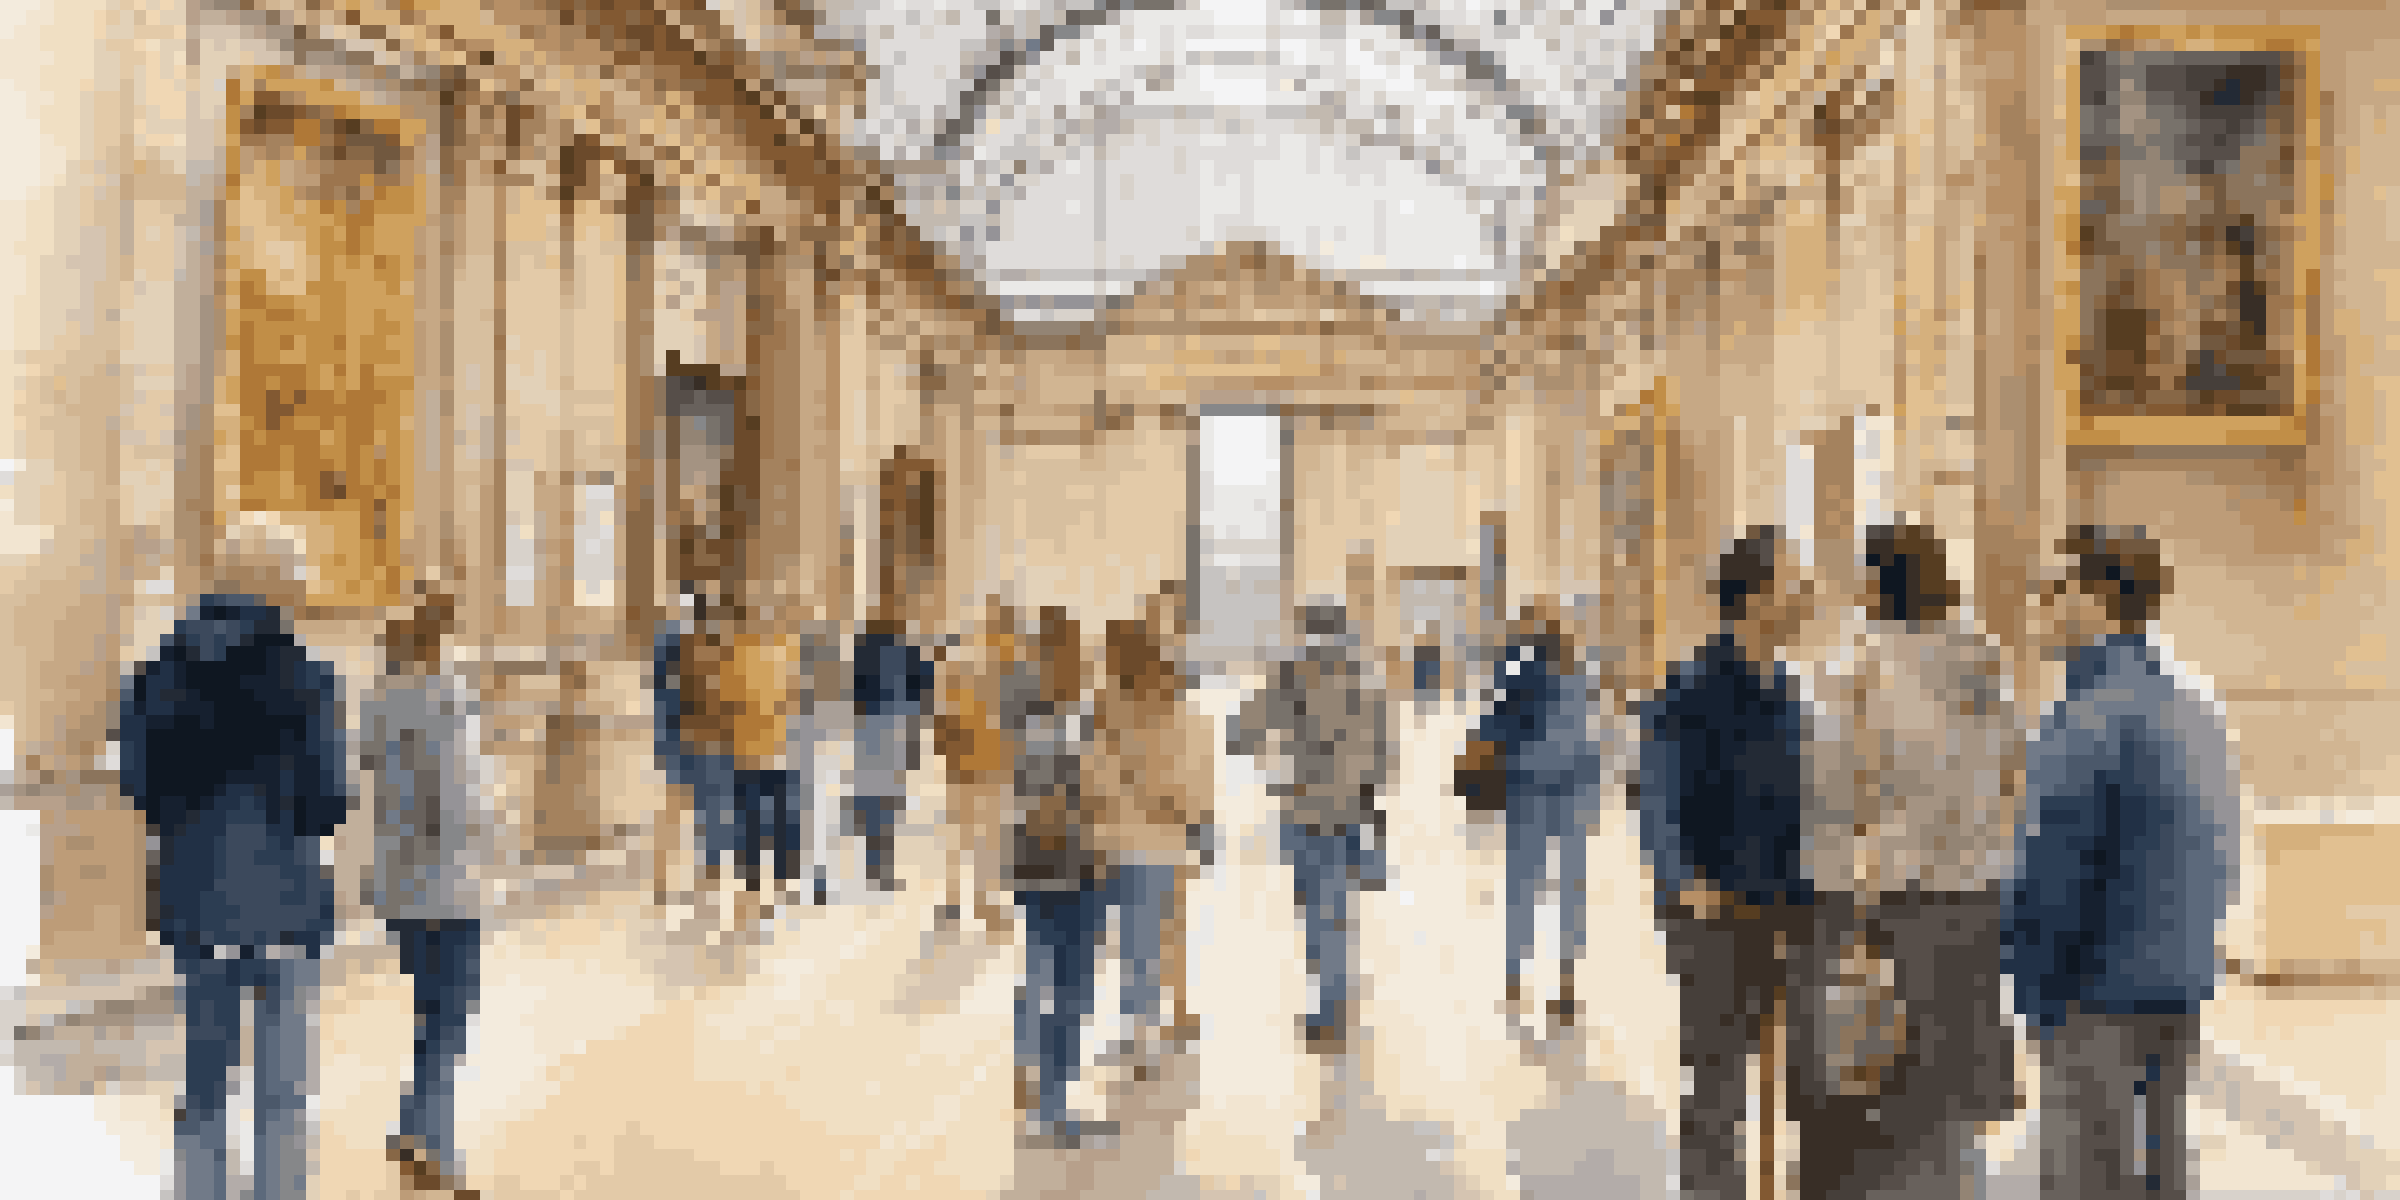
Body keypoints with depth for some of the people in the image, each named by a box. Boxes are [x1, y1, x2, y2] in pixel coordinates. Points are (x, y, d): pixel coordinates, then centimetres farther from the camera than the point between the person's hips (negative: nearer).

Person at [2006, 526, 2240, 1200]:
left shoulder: (2088, 721, -18)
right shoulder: (2192, 708, 9)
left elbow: (2056, 872, -20)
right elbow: (2220, 849, 15)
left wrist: (2034, 990, -10)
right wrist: (2184, 950, 20)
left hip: (2102, 994, -8)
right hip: (2181, 989, 9)